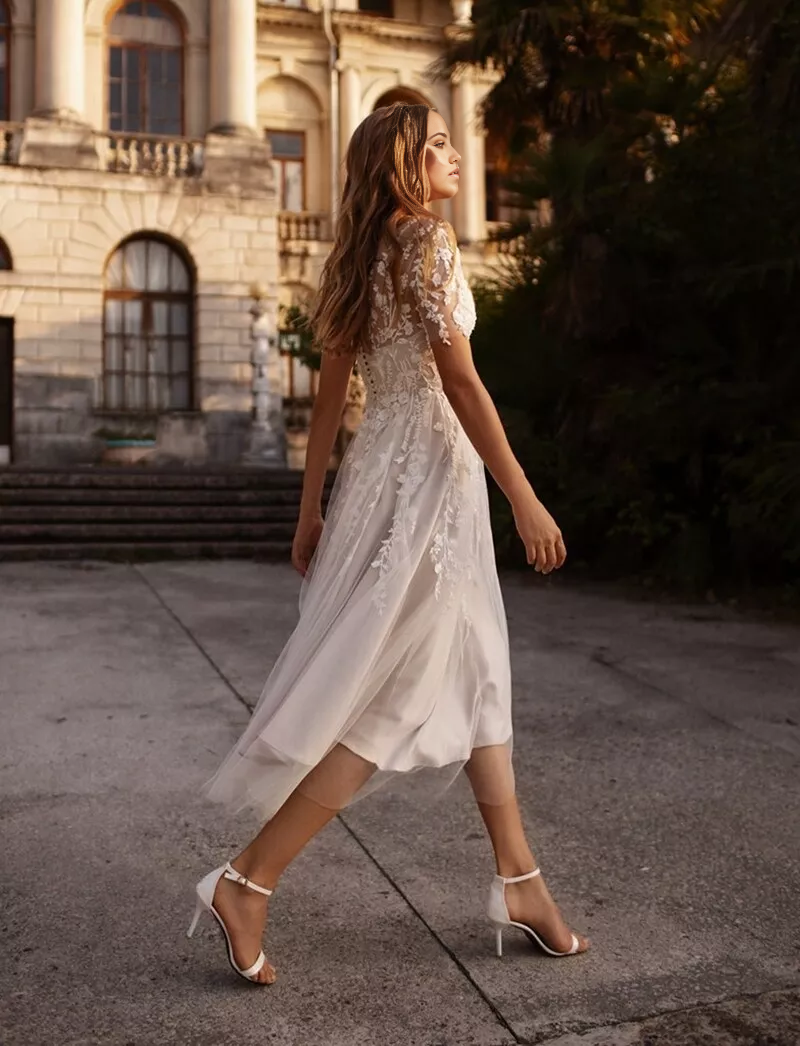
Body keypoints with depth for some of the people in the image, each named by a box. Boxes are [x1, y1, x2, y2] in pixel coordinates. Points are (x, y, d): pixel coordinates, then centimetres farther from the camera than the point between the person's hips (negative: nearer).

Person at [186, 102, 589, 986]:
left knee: (477, 672, 13)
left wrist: (311, 508, 16)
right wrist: (524, 499, -15)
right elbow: (460, 382, -17)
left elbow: (330, 392, 13)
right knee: (391, 698, -4)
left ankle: (517, 880, 21)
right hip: (426, 473, -9)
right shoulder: (427, 240, -11)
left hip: (381, 469, 9)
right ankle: (247, 881, 2)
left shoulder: (359, 257, 13)